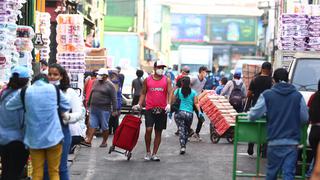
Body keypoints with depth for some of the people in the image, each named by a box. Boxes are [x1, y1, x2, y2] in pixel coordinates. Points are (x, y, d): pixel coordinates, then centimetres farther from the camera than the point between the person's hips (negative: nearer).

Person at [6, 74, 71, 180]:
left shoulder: (25, 92, -2)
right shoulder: (54, 89, 0)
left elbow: (9, 106, 11)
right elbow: (66, 107, 12)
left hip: (34, 139, 0)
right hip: (53, 137, 0)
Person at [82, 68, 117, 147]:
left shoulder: (110, 85, -7)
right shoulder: (96, 82, 12)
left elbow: (114, 98, -10)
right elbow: (91, 94, 20)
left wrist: (114, 110, -14)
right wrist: (88, 104, 20)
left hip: (104, 109, -6)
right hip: (93, 108, 6)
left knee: (105, 127, 4)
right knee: (92, 125, 2)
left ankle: (104, 142, 14)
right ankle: (88, 141, 0)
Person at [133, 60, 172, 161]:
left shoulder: (167, 80, 5)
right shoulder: (147, 80, 7)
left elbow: (170, 93, -4)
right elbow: (143, 93, 14)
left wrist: (168, 104, -21)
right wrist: (139, 105, 2)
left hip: (162, 110, 1)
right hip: (150, 109, -1)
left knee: (158, 132, 6)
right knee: (148, 129, -14)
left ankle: (154, 154, 14)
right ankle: (148, 152, 3)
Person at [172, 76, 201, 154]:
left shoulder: (178, 91, 3)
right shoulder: (193, 92, 6)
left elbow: (172, 101, 4)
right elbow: (196, 103, -1)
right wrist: (199, 111, -1)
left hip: (179, 112, -1)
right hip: (189, 114, 1)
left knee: (181, 130, -4)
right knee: (186, 130, 16)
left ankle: (182, 146, -18)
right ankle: (184, 145, 19)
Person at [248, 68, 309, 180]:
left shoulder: (267, 95, -3)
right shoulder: (298, 96, 2)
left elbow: (253, 116, -3)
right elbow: (305, 118, 3)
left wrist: (250, 113, 20)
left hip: (274, 141, 0)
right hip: (292, 142, 0)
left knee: (272, 171, 16)